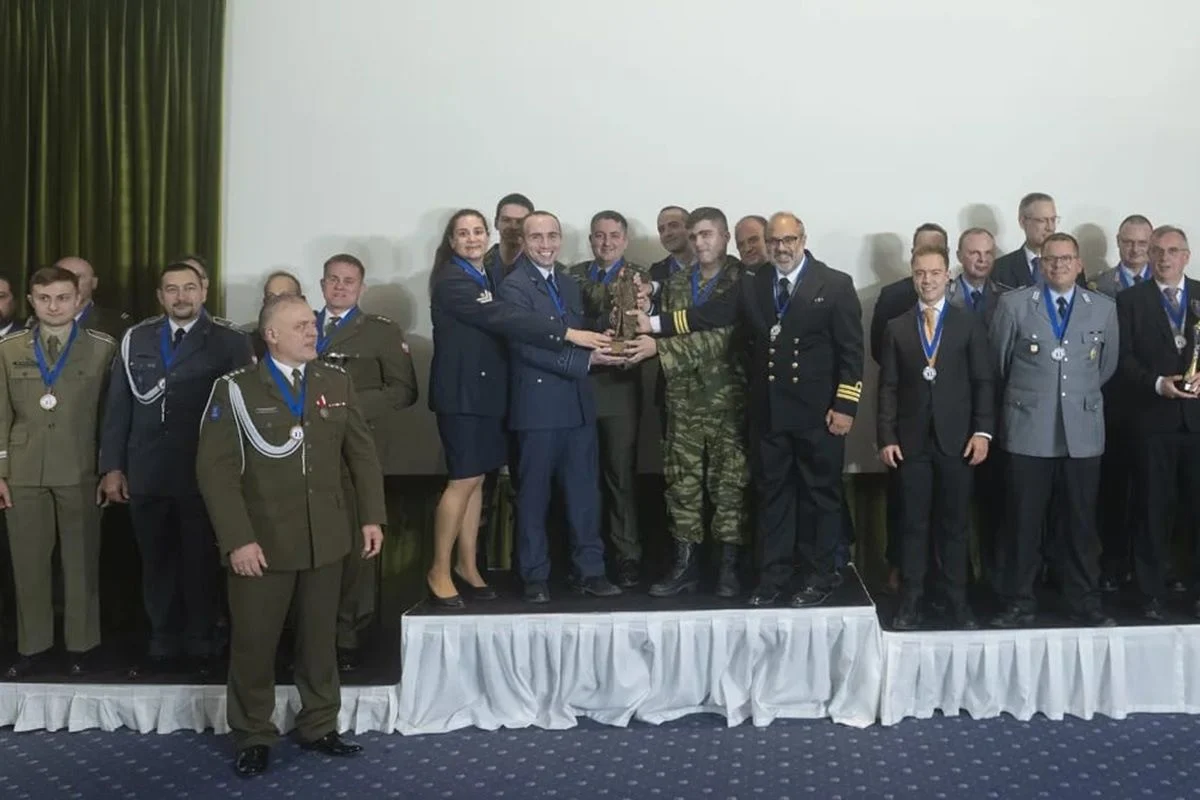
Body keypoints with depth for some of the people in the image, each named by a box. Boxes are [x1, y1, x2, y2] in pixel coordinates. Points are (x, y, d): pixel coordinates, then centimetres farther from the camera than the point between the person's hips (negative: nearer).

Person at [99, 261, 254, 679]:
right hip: (146, 474, 3)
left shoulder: (229, 341, -3)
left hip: (204, 475, -3)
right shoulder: (135, 339, 9)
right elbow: (118, 406, 9)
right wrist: (112, 466, 4)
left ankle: (200, 647, 20)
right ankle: (162, 646, 23)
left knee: (200, 562, 8)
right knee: (156, 563, 11)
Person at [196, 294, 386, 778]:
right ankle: (253, 737, 26)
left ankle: (319, 727, 31)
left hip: (326, 539, 3)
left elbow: (361, 452, 10)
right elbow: (215, 468, -11)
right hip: (262, 542, -3)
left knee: (320, 638, 14)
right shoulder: (236, 389, -7)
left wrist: (372, 516, 4)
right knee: (253, 642, 8)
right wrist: (237, 540, -17)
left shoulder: (337, 383, 5)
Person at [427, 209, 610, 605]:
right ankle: (439, 571, 5)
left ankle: (467, 566, 20)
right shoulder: (450, 281, -13)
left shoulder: (493, 275, 14)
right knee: (463, 481, -6)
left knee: (476, 480, 11)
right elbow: (503, 318, -24)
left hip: (488, 391, 8)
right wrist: (569, 334, -27)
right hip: (461, 392, -8)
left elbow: (506, 319, 7)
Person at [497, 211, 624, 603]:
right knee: (534, 494, 4)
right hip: (538, 405, -6)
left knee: (585, 492, 9)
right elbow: (528, 347, -16)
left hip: (578, 403, 6)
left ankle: (590, 571, 17)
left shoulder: (570, 284, 16)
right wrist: (586, 359, -19)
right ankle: (535, 577, 14)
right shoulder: (513, 286, -7)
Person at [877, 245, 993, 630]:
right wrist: (886, 437, -3)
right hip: (911, 440, 1)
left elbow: (983, 381, 2)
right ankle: (910, 603, 10)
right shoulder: (896, 328, 9)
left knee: (954, 524, 5)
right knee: (913, 524, 4)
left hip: (956, 438, -1)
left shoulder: (970, 323, 6)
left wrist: (982, 430, -7)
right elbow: (888, 387, 5)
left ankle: (957, 602, 14)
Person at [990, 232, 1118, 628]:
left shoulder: (1104, 309, 7)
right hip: (1028, 430, -1)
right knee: (1024, 520, 3)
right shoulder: (1014, 304, 1)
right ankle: (1020, 601, 13)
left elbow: (1107, 366, 16)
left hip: (1083, 431, 2)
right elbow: (997, 362, 7)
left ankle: (1084, 602, 19)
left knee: (1080, 520, 7)